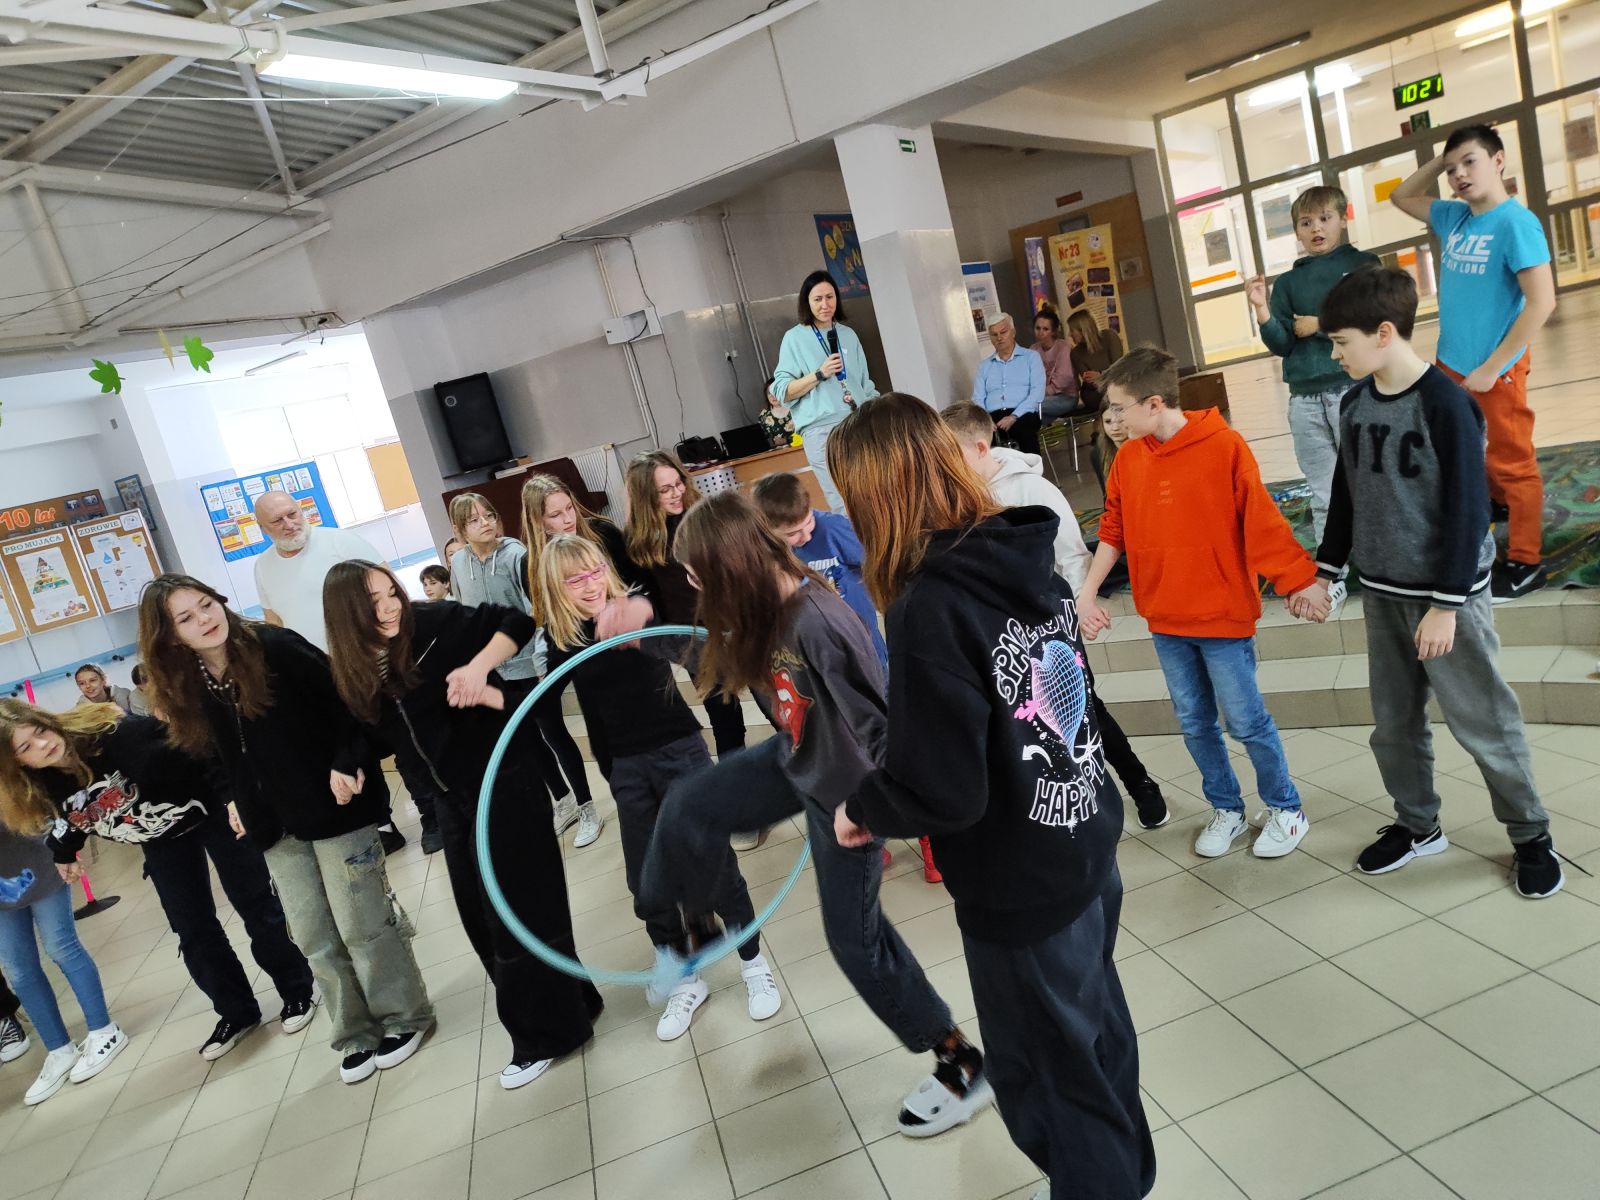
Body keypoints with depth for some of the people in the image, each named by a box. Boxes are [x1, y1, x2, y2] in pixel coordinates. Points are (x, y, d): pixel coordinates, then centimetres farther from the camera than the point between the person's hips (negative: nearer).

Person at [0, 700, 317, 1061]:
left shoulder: (112, 734, -32)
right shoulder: (43, 789, -14)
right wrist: (64, 852, 25)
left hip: (206, 810, -5)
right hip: (162, 841, 5)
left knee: (257, 907, 4)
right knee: (193, 930, 6)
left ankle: (299, 992, 21)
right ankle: (238, 1012, 25)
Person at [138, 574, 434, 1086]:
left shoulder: (277, 647, -16)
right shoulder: (185, 690, 1)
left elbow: (348, 702, -14)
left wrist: (346, 764, -21)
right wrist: (233, 799, 8)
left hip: (335, 811, -5)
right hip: (277, 828, 6)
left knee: (363, 927, 3)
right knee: (316, 941, 10)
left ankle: (403, 1019, 22)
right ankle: (356, 1035, 26)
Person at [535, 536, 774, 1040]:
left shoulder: (639, 610, -10)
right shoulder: (563, 641, -1)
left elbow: (674, 645, -32)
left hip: (680, 751, -3)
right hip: (627, 768, 3)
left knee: (713, 864, 2)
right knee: (648, 884, 8)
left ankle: (754, 964, 24)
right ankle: (685, 982, 28)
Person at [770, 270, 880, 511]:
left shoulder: (848, 334, 15)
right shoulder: (795, 338, 3)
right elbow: (783, 391, -1)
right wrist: (820, 374, -11)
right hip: (822, 430, -4)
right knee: (846, 506, -11)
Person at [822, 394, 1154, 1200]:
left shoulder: (929, 606, -27)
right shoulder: (1028, 560, -2)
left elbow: (940, 790, -27)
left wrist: (863, 809, -6)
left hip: (1020, 890, -8)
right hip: (1088, 852, 8)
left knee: (1050, 1076, 16)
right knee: (1095, 1035, 28)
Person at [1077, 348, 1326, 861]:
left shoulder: (1224, 447, -14)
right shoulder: (1128, 459, 0)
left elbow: (1261, 523, -13)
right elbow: (1113, 532, 7)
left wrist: (1298, 581, -13)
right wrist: (1087, 593, 2)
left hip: (1223, 616, -5)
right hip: (1165, 620, 5)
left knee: (1246, 721, 6)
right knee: (1195, 724, 15)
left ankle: (1286, 808, 29)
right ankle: (1226, 809, 34)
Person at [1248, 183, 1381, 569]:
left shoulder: (1362, 264, 5)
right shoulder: (1288, 282, 13)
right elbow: (1282, 346, 6)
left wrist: (1320, 326, -6)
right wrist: (1262, 311, -10)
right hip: (1305, 397, 3)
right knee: (1324, 497, 8)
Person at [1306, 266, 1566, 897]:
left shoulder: (1445, 403, -16)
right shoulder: (1356, 401, 3)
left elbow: (1467, 510, -16)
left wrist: (1446, 604, -17)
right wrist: (1325, 571, 14)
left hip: (1447, 593, -6)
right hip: (1382, 593, 6)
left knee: (1483, 721, 5)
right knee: (1393, 723, 13)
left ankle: (1531, 836, 24)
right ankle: (1417, 824, 31)